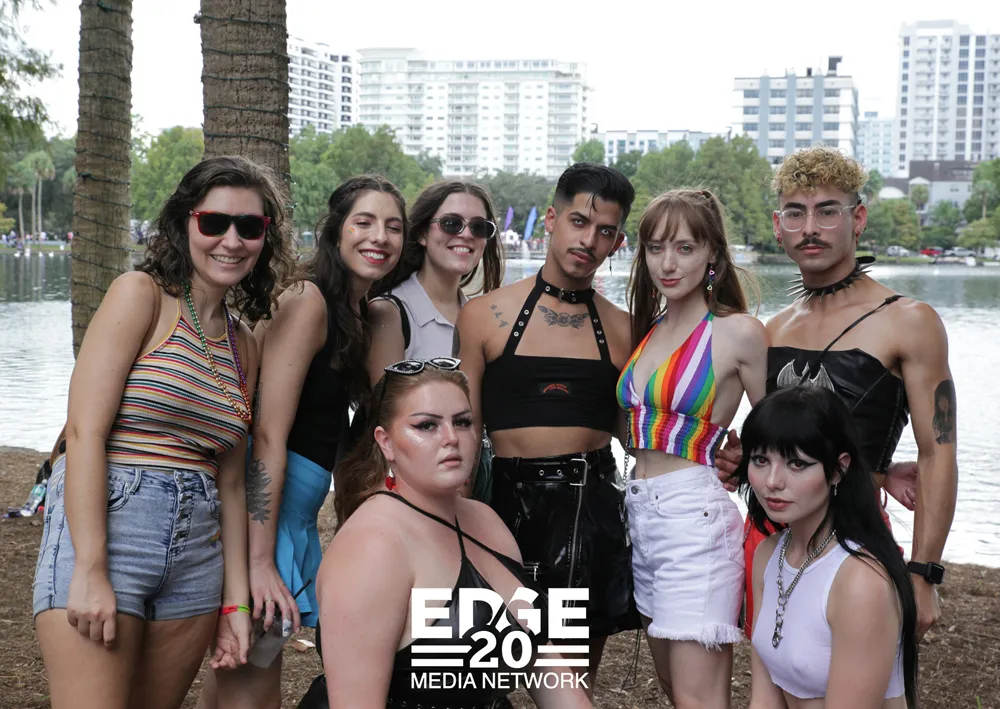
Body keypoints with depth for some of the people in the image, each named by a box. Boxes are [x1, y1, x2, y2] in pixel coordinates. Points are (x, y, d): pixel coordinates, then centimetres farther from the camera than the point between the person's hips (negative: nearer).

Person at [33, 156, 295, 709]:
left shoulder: (242, 346, 15)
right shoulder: (141, 293, -3)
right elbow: (85, 432, -11)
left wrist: (235, 601, 11)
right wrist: (90, 571, -18)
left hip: (198, 549, 6)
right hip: (102, 524, -6)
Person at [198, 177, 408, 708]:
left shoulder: (356, 312, 14)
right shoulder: (307, 301, -14)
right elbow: (268, 436, -20)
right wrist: (260, 561, -23)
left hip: (290, 504, 10)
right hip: (262, 502, -10)